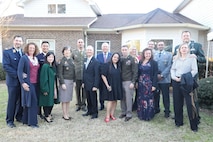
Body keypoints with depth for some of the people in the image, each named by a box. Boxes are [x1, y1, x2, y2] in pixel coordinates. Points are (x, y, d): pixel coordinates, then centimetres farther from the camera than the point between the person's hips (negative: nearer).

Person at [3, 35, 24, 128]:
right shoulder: (7, 52, -3)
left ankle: (19, 117, 29)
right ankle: (9, 120, 18)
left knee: (21, 101, 12)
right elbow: (6, 66, -12)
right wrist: (17, 74, -19)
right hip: (13, 81, -4)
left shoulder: (24, 53, 10)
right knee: (12, 101, 4)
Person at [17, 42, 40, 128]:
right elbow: (19, 71, -11)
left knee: (29, 102, 12)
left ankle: (26, 120, 23)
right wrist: (22, 83, -17)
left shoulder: (36, 59, 12)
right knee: (33, 102, -6)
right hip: (27, 83, -6)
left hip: (35, 83, 6)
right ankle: (32, 122, 5)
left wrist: (39, 81, 7)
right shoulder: (24, 58, -5)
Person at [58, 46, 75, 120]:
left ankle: (67, 114, 21)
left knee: (69, 99, 11)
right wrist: (62, 83, -15)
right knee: (64, 99, -1)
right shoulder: (61, 61, -8)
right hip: (65, 81, -6)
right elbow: (60, 73, -11)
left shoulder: (71, 61, 10)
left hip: (71, 81, 6)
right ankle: (64, 115, 10)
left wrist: (73, 80, 9)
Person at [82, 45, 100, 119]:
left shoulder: (95, 62, -13)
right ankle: (89, 111, 30)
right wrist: (83, 82, 10)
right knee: (88, 99, 15)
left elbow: (97, 75, -16)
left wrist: (95, 85, -19)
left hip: (92, 85, -7)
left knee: (93, 99, 6)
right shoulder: (85, 61, 10)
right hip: (86, 84, 7)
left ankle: (95, 113, 20)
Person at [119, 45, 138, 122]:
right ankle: (123, 112, 24)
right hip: (121, 81, 4)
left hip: (128, 82, -4)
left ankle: (129, 114, 11)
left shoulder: (131, 59, -4)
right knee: (122, 98, 10)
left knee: (128, 98, 0)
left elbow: (135, 72, -6)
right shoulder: (120, 59, 6)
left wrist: (133, 82, -12)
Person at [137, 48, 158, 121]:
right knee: (140, 99, 9)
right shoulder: (140, 62, 8)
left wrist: (154, 85, -13)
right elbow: (138, 73, 10)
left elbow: (155, 75, -7)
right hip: (141, 83, 4)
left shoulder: (154, 63, -3)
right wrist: (137, 82, 5)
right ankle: (141, 114, 23)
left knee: (148, 99, 0)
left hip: (149, 83, -4)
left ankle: (148, 115, 14)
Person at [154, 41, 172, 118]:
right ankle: (156, 109, 25)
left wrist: (162, 75, -12)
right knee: (155, 95, 9)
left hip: (165, 79, -2)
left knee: (165, 96, 5)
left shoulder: (169, 54, 4)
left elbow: (169, 66, -4)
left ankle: (167, 111, 17)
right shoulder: (153, 54, 9)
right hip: (155, 78, 2)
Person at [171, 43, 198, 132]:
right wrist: (174, 77, -7)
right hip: (176, 82, 4)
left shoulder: (192, 58, 2)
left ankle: (194, 125, 6)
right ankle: (178, 121, 23)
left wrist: (185, 78, -16)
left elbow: (195, 70, -6)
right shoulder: (176, 59, 14)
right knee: (177, 102, 9)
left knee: (190, 104, -5)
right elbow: (172, 69, 11)